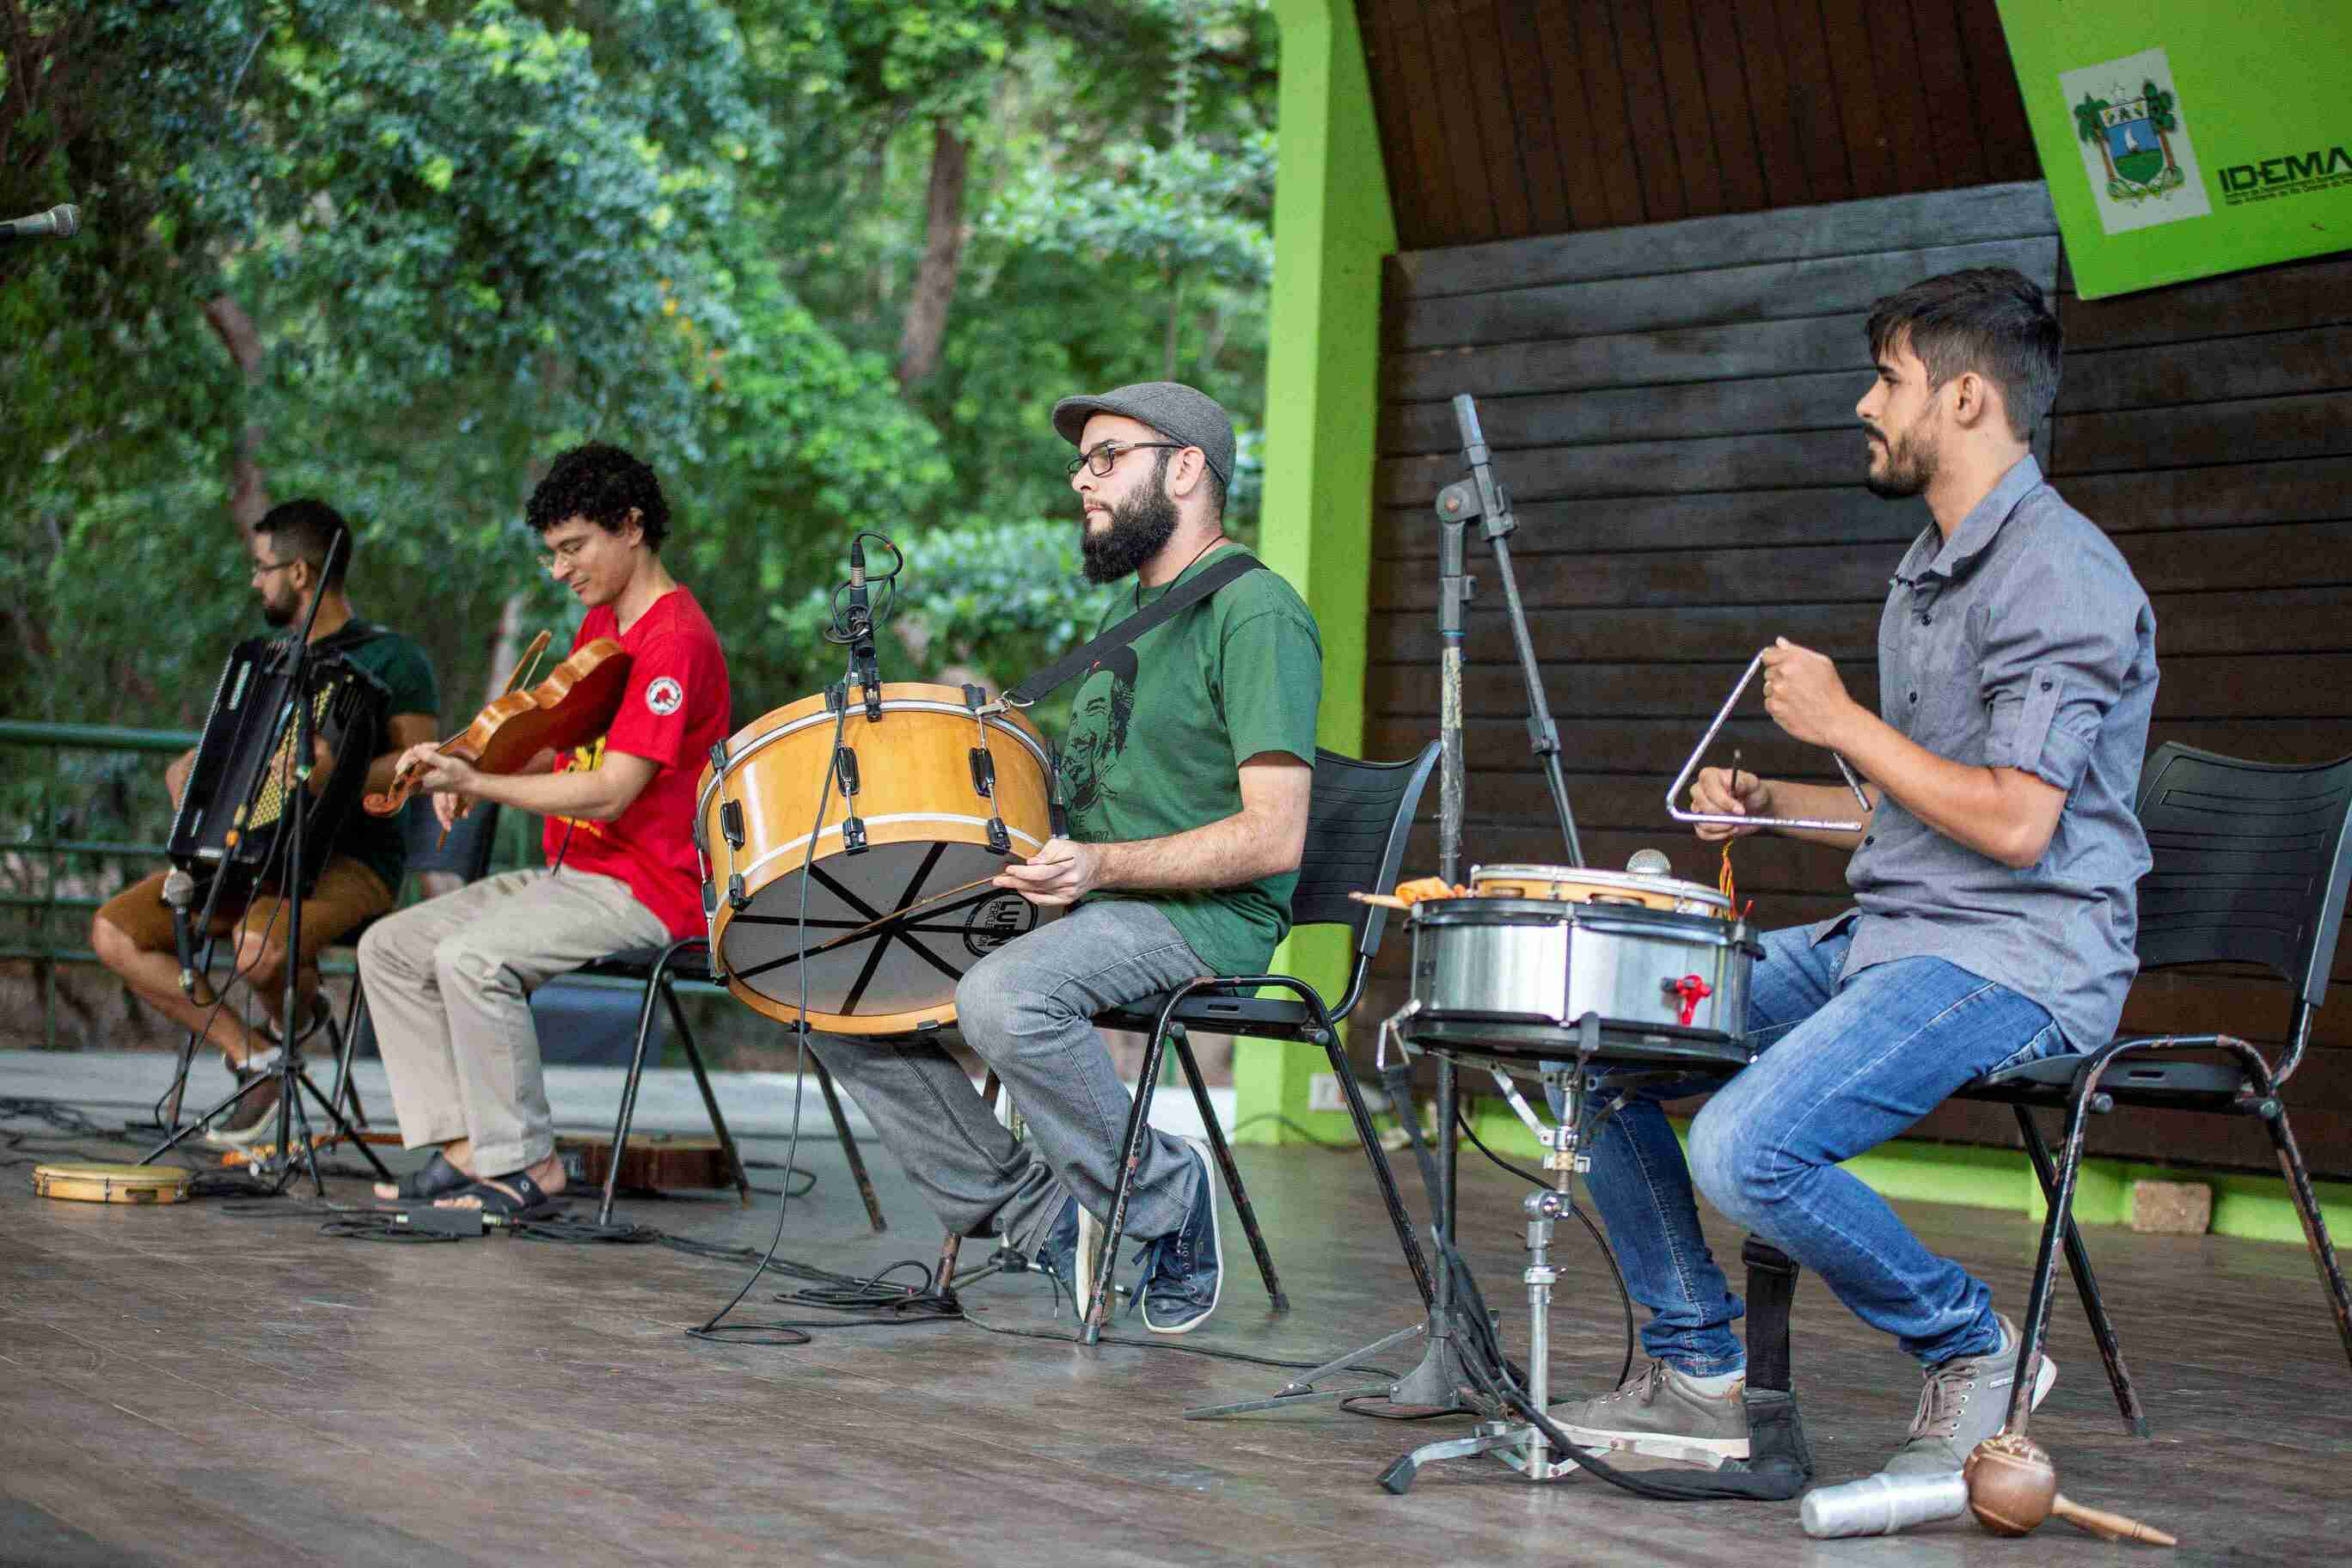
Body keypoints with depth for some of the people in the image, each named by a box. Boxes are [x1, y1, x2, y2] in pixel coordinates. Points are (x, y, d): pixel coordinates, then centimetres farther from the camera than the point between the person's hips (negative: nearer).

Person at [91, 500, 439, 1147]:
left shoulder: (391, 658, -2)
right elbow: (190, 766, 26)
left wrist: (338, 777, -30)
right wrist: (187, 778, 3)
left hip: (349, 863, -7)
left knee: (258, 947, -38)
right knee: (114, 931, -13)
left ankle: (299, 1003, -1)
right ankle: (252, 1054, -10)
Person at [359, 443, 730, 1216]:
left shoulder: (677, 641, -16)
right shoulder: (600, 624, 16)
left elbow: (610, 792, -23)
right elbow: (558, 750, 21)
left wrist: (477, 784, -23)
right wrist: (472, 767, 1)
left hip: (644, 890, -10)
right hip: (571, 872, 10)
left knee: (470, 957, -30)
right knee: (390, 946, 2)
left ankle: (523, 1167, -18)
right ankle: (465, 1145, -1)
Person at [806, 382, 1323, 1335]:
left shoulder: (1255, 613, -11)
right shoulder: (1127, 609, 19)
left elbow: (1274, 837, -19)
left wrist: (1102, 866, -27)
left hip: (1204, 917, -9)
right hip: (1086, 907, 9)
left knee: (1002, 998, -36)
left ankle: (1164, 1193, -12)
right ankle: (1032, 1209, 1)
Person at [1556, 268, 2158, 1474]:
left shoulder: (2058, 574, -15)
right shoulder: (1932, 569, 18)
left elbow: (2013, 822, -24)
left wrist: (1840, 722, -13)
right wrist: (1771, 805, 10)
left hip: (2016, 962, -10)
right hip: (1885, 937, 10)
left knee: (1746, 1150, -29)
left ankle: (1973, 1350, -4)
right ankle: (1697, 1374, 9)